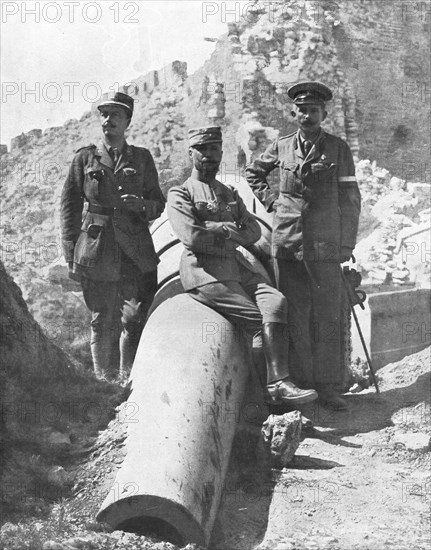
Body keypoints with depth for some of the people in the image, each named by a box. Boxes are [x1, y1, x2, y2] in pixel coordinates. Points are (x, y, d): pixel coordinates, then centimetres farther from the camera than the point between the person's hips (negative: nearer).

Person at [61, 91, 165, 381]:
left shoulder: (142, 157, 11)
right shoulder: (85, 157, 8)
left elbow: (159, 203, 15)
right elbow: (70, 206, 8)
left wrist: (141, 205, -9)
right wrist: (71, 254, 1)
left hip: (137, 252, 1)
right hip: (97, 250, -1)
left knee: (136, 318, -1)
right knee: (103, 320, 2)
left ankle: (127, 377, 17)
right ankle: (103, 380, 15)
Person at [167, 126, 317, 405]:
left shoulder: (230, 193, 23)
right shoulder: (180, 194, 3)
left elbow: (254, 231, 9)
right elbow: (192, 237, -14)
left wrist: (214, 230, -6)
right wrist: (227, 229, -1)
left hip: (236, 266, 6)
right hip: (203, 271, -6)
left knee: (276, 301, -20)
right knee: (258, 317, -20)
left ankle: (278, 383, -24)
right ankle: (278, 382, -13)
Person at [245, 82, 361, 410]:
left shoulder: (338, 149, 2)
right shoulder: (282, 147, 8)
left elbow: (350, 201, 3)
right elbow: (253, 173, 25)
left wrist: (347, 245, -1)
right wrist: (271, 200, 11)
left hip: (325, 246, -2)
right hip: (287, 243, 2)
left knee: (329, 317, -1)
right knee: (295, 316, 6)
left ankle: (330, 387, 6)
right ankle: (301, 385, 16)